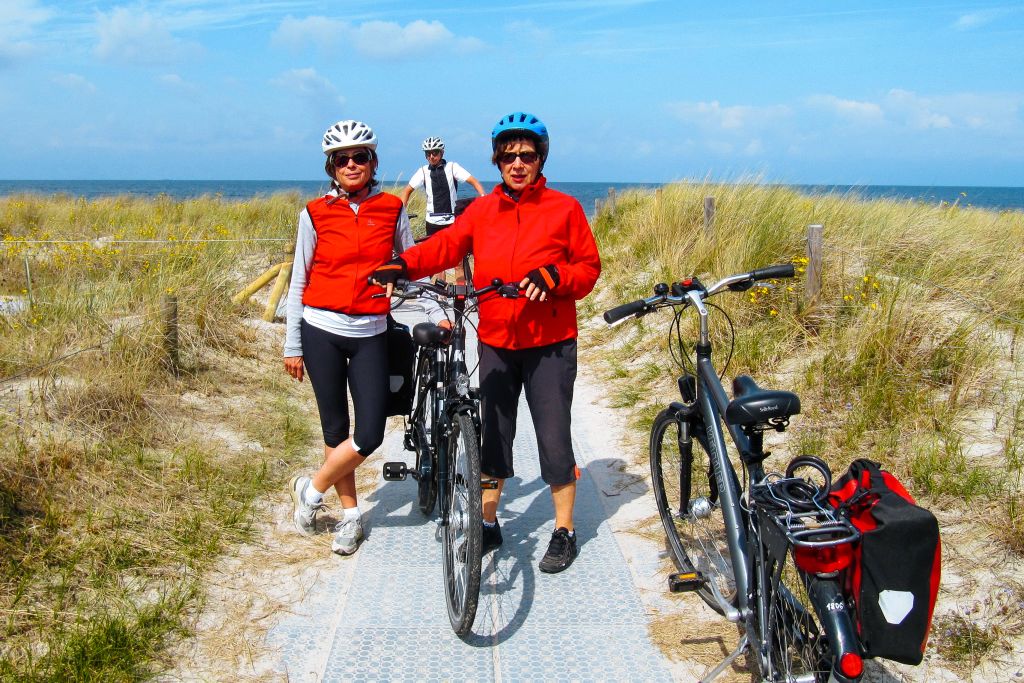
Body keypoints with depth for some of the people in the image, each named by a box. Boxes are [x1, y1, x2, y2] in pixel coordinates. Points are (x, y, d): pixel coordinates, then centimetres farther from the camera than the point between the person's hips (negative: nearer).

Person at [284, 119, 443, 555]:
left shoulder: (391, 209, 3)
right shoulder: (316, 213, 0)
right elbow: (299, 281, 3)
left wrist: (436, 313, 2)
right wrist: (292, 345, 3)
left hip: (370, 334, 1)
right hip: (321, 331, -1)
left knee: (370, 434, -6)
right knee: (336, 430, 7)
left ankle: (311, 491, 18)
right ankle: (350, 515, 24)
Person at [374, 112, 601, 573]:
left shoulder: (564, 208, -3)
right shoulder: (482, 211, 5)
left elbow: (589, 268, -2)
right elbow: (446, 245, -5)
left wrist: (553, 276, -21)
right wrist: (403, 265, -22)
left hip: (549, 345, -3)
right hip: (495, 343, 4)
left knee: (554, 439, 0)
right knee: (492, 436, 13)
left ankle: (564, 531, 19)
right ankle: (488, 524, 30)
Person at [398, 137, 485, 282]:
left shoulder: (452, 167, -3)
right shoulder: (423, 171, 3)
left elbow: (474, 182, -9)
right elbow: (407, 190, 7)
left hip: (452, 221, -2)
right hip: (433, 222, 2)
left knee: (458, 262, -3)